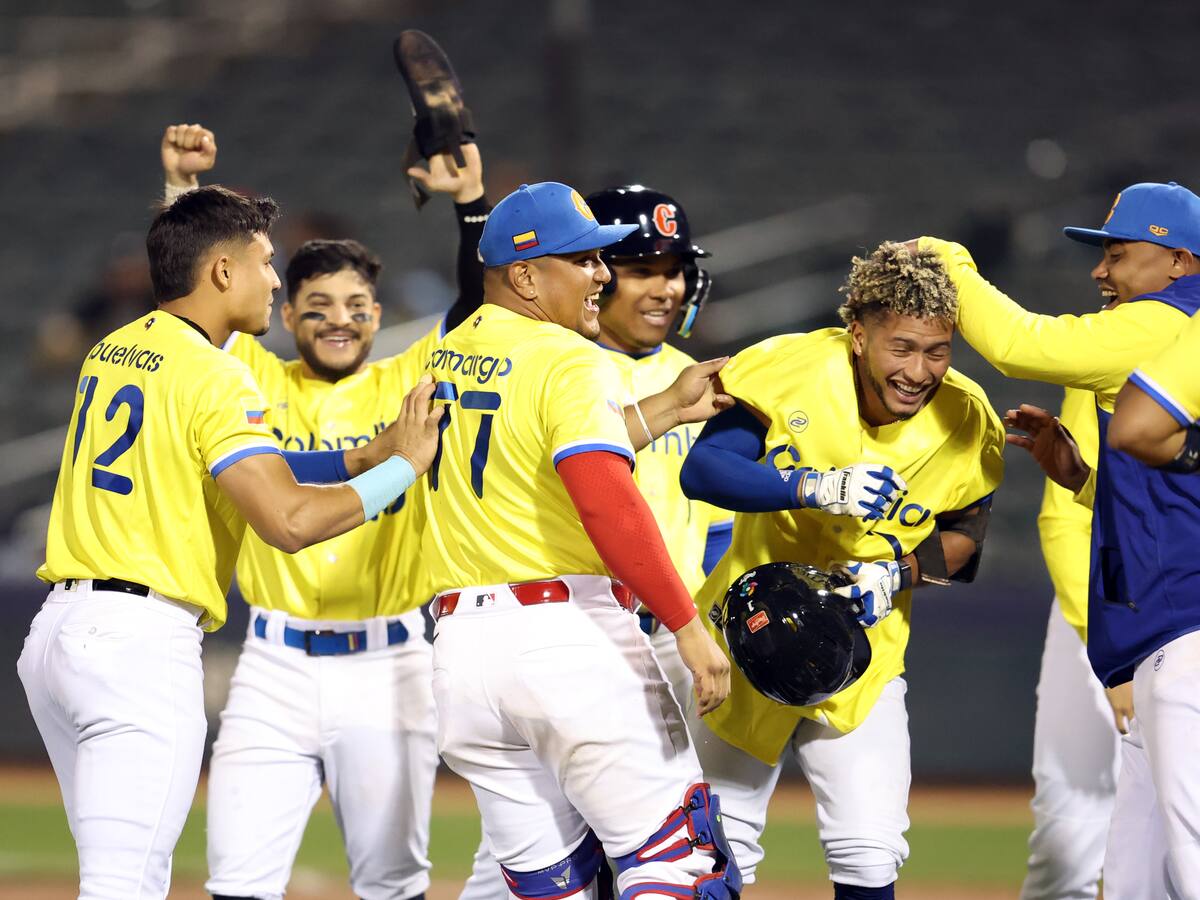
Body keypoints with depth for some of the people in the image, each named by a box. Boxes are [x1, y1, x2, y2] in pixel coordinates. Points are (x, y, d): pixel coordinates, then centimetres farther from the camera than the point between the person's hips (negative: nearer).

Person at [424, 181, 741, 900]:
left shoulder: (447, 357, 16)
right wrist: (688, 626, -20)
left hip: (460, 647, 8)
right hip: (570, 630, -8)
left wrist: (667, 408, 27)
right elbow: (607, 500, -21)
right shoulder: (571, 361, -8)